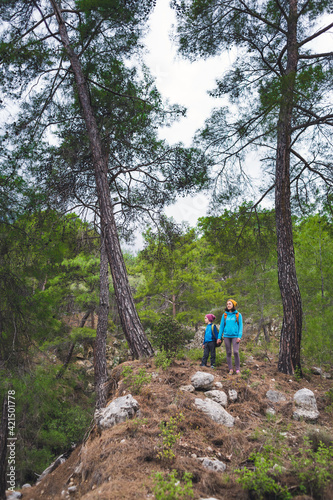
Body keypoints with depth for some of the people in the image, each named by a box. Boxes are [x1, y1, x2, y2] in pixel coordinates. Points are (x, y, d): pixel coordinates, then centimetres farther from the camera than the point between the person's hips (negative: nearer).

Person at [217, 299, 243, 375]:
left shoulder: (238, 315, 4)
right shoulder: (224, 315, 10)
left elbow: (240, 326, 2)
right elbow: (221, 326, 12)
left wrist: (239, 336, -9)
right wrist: (219, 337, 8)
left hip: (235, 336, -2)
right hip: (226, 336, 3)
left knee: (236, 352, -13)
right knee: (228, 353, 4)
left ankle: (237, 368, 0)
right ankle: (230, 369, 10)